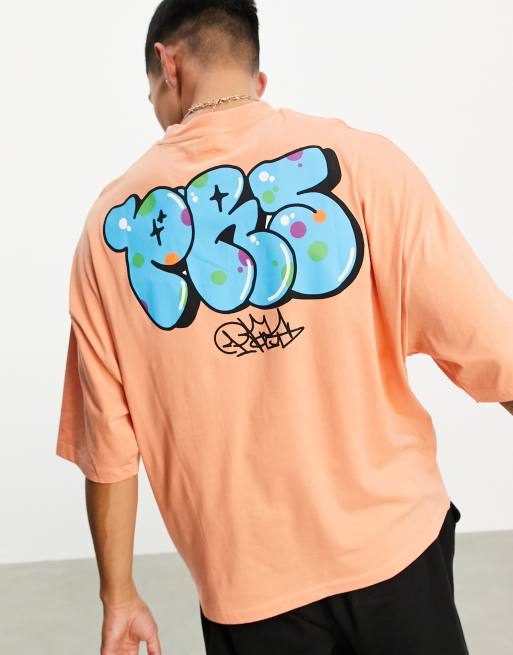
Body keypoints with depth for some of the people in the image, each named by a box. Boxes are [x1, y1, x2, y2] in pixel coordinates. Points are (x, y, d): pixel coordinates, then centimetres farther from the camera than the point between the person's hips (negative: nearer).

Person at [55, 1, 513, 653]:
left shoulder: (113, 220, -6)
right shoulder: (359, 160, -13)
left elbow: (107, 442, -3)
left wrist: (118, 594, 9)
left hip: (245, 586, 2)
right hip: (392, 541, -1)